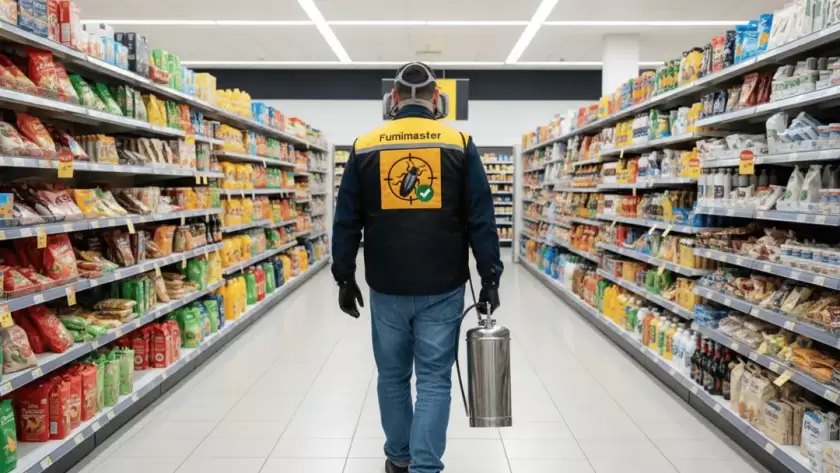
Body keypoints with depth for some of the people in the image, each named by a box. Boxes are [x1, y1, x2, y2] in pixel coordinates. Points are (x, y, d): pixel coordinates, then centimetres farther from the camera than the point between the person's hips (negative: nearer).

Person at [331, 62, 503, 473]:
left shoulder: (364, 146, 3)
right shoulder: (459, 144, -1)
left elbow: (346, 222, 4)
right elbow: (481, 220, -3)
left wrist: (345, 278, 12)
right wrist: (490, 279, 2)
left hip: (386, 288, 2)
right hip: (442, 289, -1)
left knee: (392, 377, 17)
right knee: (434, 381, 7)